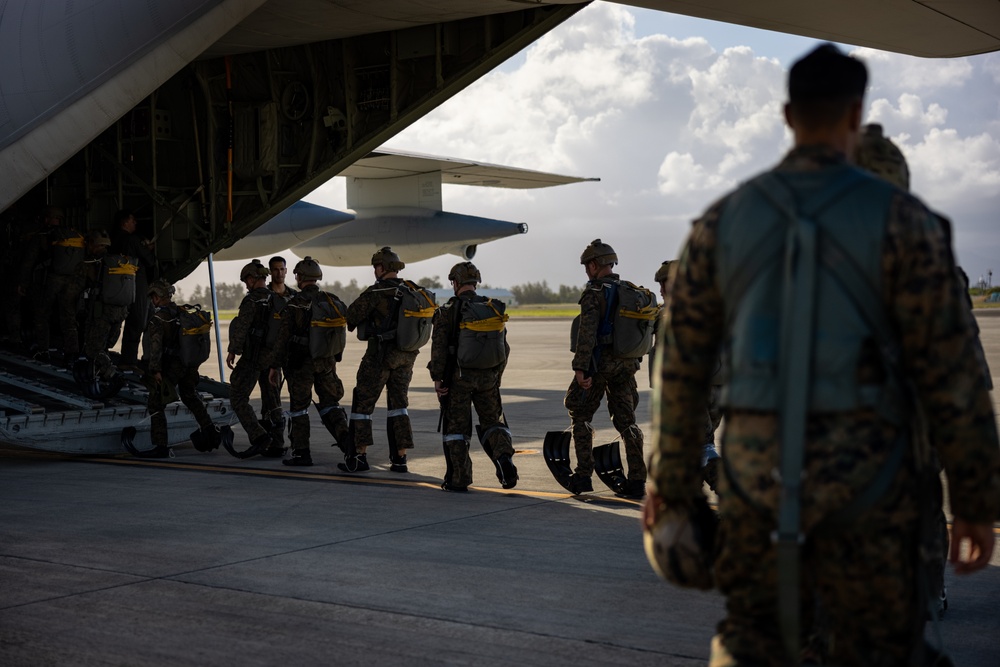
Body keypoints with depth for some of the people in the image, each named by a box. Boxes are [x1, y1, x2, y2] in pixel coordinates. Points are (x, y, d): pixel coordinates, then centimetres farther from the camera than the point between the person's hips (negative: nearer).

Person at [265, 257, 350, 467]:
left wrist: (275, 365, -4)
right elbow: (342, 332, 9)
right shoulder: (334, 302, 3)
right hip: (326, 362, 4)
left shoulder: (295, 304, -12)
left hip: (300, 363, -4)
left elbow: (282, 336, -11)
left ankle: (301, 453, 8)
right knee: (329, 403, 15)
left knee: (299, 407, 6)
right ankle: (344, 435, -6)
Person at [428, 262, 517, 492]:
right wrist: (496, 375, 18)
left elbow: (439, 346, -12)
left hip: (459, 377, -3)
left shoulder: (449, 311, -8)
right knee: (493, 421, 14)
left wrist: (437, 378, -7)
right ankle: (504, 457, -11)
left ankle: (458, 479, 5)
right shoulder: (495, 310, 6)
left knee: (456, 426, 6)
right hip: (488, 378, 3)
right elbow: (504, 347, 9)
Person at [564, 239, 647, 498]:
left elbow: (587, 333, -20)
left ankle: (583, 476, 3)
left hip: (599, 362, -6)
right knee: (626, 420, 9)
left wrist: (580, 368, -21)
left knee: (581, 417, 7)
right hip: (626, 365, 6)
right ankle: (637, 479, 5)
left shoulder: (594, 293, -11)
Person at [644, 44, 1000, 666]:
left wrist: (672, 481, 16)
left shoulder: (723, 219, 3)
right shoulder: (900, 218, -7)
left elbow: (682, 364, 6)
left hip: (755, 470, 3)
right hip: (863, 476, -3)